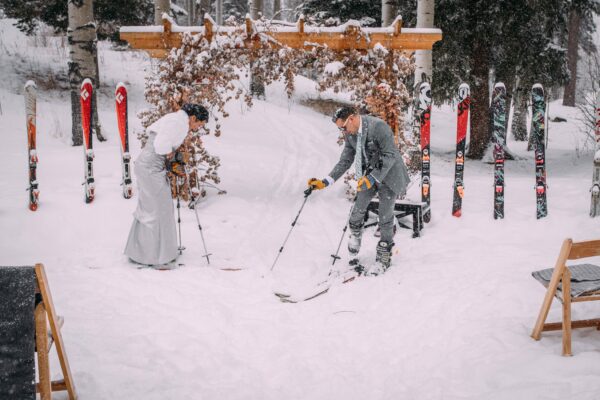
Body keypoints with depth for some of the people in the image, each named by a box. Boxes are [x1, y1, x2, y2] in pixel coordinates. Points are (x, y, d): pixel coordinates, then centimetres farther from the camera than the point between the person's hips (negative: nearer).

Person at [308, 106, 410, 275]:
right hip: (369, 176, 6)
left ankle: (384, 257, 9)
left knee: (385, 216, -3)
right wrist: (325, 182, -4)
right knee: (358, 209, 1)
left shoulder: (379, 127, -26)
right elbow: (345, 161, 4)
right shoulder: (350, 134, -3)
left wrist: (373, 178, -32)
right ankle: (355, 235, 32)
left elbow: (390, 155, -25)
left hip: (388, 174, -6)